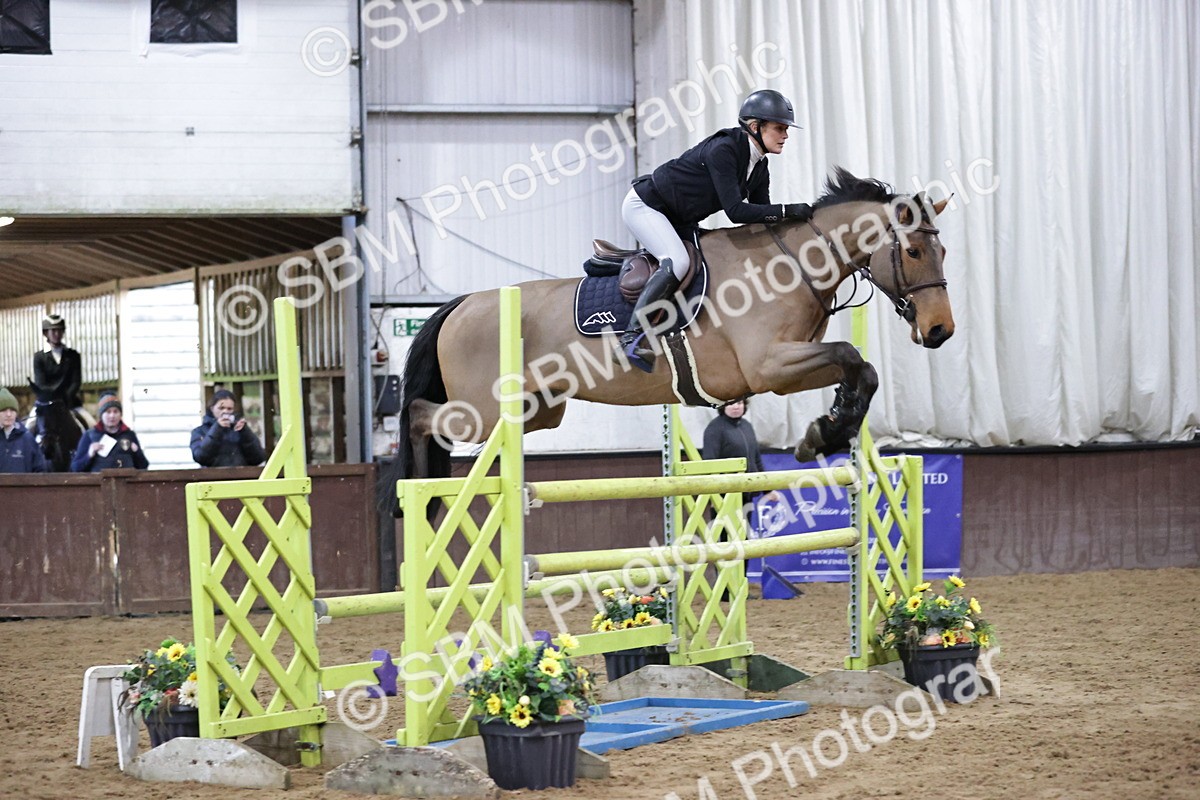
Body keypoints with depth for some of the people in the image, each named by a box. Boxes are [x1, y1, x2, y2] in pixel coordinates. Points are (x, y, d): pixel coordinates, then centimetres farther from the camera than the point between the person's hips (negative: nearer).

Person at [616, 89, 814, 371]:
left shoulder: (759, 168, 0)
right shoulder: (722, 150, -27)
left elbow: (762, 218, 3)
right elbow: (736, 211, -33)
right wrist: (787, 210, -33)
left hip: (678, 221, 10)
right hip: (645, 206, -10)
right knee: (677, 262, -30)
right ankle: (630, 340, -31)